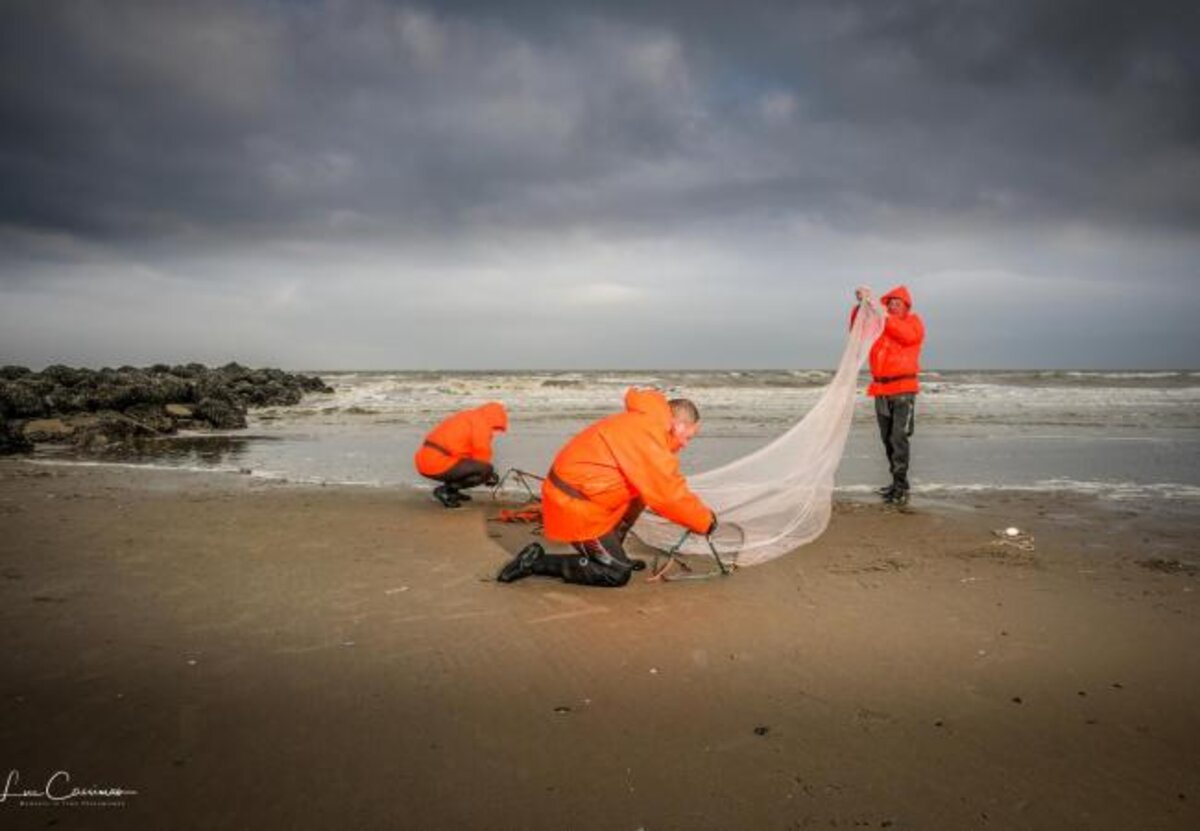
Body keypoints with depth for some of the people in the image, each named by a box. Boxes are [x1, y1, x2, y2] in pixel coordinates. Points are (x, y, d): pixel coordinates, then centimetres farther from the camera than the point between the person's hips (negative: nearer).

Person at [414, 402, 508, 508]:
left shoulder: (469, 418, 23)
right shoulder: (481, 423, -6)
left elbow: (473, 453, 26)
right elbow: (482, 454, -6)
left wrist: (487, 474, 21)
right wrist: (489, 473, 12)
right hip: (438, 464, -10)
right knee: (486, 470, -8)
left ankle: (450, 489, 13)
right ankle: (445, 490, -6)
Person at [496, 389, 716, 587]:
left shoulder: (644, 423, 10)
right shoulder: (647, 434, -22)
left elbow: (664, 485, 17)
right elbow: (668, 493, -22)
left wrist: (698, 512, 10)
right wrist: (705, 520, -9)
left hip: (577, 492, 10)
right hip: (575, 505, -10)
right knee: (618, 574, -4)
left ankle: (610, 554, 20)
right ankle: (536, 561, -4)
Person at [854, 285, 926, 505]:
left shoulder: (913, 321, 5)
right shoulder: (877, 322, 16)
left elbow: (908, 335, -16)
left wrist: (884, 317, -20)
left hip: (903, 389, -5)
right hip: (881, 389, 5)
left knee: (898, 438, -13)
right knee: (887, 439, 8)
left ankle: (901, 486, -12)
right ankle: (897, 482, 16)